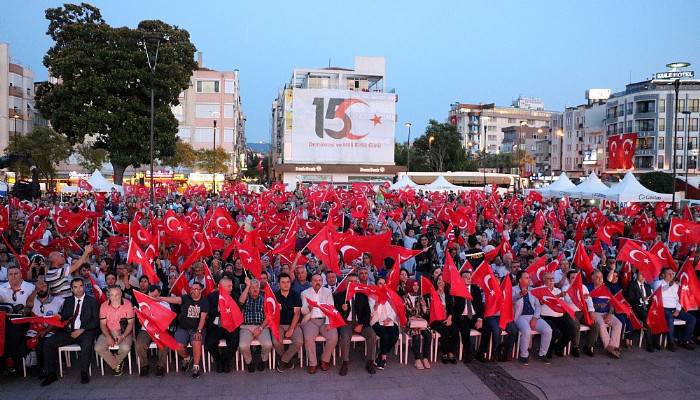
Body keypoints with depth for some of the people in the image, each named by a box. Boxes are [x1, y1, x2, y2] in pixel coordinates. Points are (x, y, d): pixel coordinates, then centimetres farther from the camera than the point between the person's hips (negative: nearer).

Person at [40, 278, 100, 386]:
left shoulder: (92, 301, 6)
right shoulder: (68, 301, 18)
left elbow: (96, 321, -1)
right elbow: (62, 318, 16)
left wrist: (82, 330, -13)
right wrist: (58, 317, -9)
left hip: (85, 332, -4)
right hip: (68, 331, 5)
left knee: (87, 344, -36)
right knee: (48, 343, -14)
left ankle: (84, 372, -20)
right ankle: (51, 374, -5)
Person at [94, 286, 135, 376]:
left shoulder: (128, 304, -9)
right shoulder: (104, 306, -3)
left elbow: (130, 323, -6)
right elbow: (103, 324, -1)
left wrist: (123, 336, -21)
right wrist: (108, 337, -18)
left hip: (124, 332, -2)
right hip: (108, 332, 3)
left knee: (125, 348, -31)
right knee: (98, 348, -23)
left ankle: (115, 361, 5)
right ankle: (116, 365, -1)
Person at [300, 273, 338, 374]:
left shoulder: (327, 291, 10)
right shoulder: (305, 293, 9)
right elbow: (303, 311, 1)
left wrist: (328, 323, -13)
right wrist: (308, 308, -24)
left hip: (325, 320, 1)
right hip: (311, 320, -1)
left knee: (334, 337, -24)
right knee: (308, 338, -29)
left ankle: (325, 360, -1)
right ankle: (313, 363, -10)